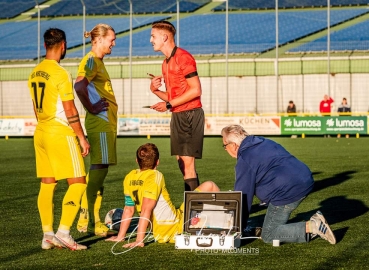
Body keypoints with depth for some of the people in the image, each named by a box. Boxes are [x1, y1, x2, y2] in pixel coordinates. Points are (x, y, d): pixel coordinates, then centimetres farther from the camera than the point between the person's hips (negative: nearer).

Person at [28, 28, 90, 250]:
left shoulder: (35, 73, 10)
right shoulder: (61, 74, -14)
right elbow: (70, 111, -14)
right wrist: (82, 138, -8)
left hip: (41, 133, 8)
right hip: (61, 133, -8)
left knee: (47, 184, 9)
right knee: (78, 182, -4)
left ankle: (48, 235, 10)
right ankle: (64, 232, -10)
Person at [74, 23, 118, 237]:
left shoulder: (99, 61, 18)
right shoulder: (91, 61, -12)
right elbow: (79, 85, -29)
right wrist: (91, 108, -20)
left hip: (106, 122, 10)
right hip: (99, 123, -10)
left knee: (99, 170, 11)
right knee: (99, 169, -8)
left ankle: (88, 219, 17)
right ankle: (91, 222, -5)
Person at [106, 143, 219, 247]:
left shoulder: (129, 178, 1)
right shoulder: (155, 176, -18)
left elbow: (128, 209, 5)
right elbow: (146, 210, -24)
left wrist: (120, 236, 13)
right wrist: (139, 240, -26)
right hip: (178, 227, -7)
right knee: (209, 186, 7)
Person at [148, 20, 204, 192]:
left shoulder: (183, 57, -12)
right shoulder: (166, 63, 17)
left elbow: (195, 90, -16)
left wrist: (169, 104, -16)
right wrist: (156, 90, 1)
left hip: (190, 114, -9)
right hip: (177, 116, 9)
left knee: (187, 160, -11)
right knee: (181, 161, 9)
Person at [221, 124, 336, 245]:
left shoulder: (244, 161, -5)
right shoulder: (265, 143, 21)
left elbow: (243, 195, -2)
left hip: (288, 192, -9)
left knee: (268, 236, 1)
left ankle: (311, 227, -16)